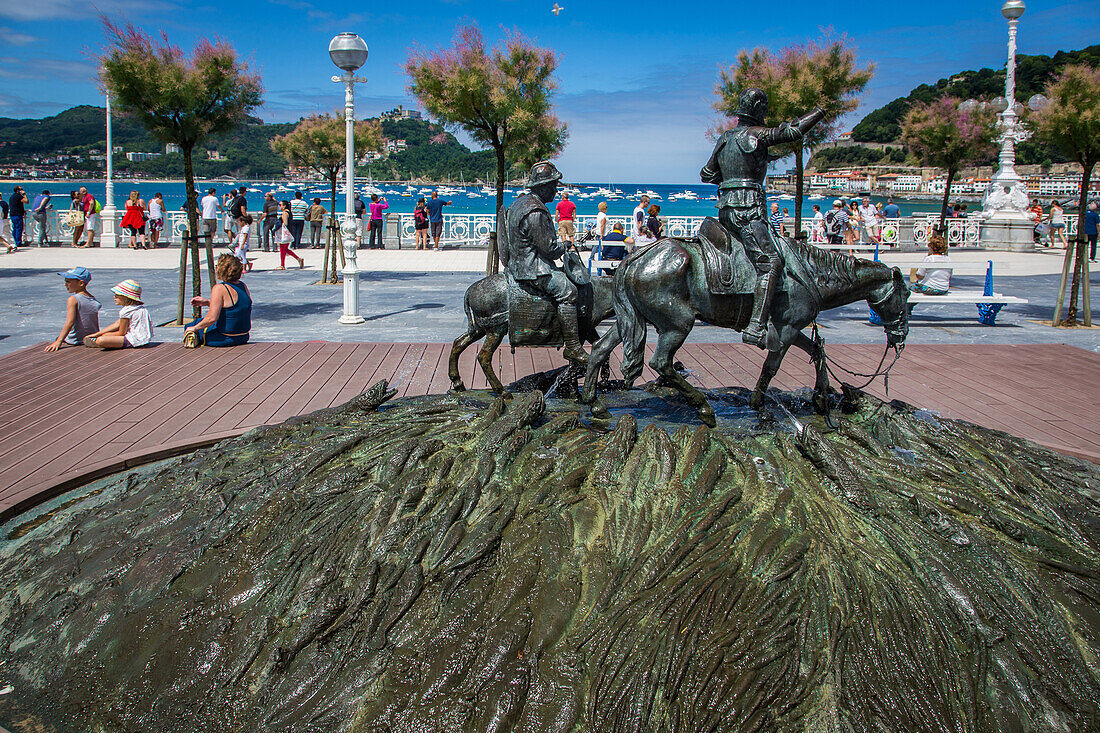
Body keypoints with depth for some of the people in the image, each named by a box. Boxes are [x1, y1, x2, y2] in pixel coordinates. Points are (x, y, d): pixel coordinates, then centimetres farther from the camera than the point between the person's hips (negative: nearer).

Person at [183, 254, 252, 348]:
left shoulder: (219, 288, -21)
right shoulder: (243, 286, 2)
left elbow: (212, 318, -25)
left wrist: (194, 328, -10)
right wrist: (207, 302, 17)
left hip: (225, 338, -7)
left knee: (189, 327, 16)